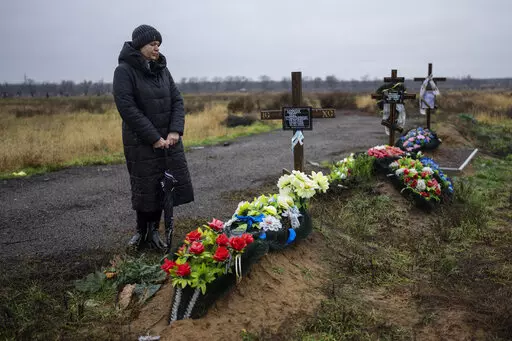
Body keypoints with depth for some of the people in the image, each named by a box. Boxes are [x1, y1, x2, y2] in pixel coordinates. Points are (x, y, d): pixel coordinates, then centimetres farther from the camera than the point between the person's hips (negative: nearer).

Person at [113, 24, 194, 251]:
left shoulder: (162, 70, 10)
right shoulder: (125, 71, -9)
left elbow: (177, 100, 7)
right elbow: (127, 108, -17)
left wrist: (175, 131, -9)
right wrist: (154, 137, -18)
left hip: (169, 139, 6)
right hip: (141, 143, -5)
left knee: (165, 186, 6)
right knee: (146, 188, 1)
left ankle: (153, 231, 21)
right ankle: (142, 232, 21)